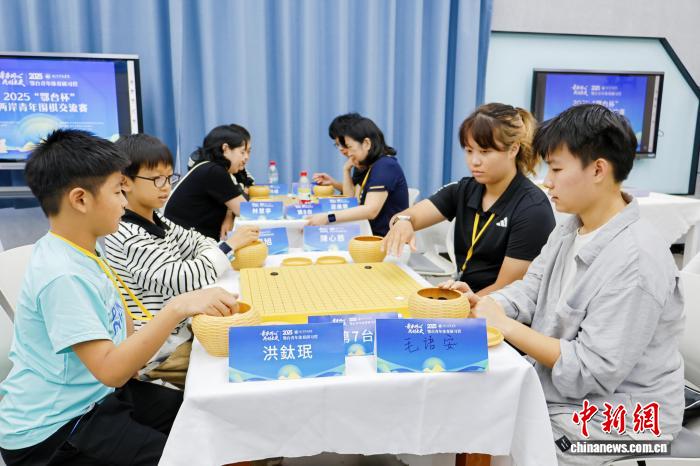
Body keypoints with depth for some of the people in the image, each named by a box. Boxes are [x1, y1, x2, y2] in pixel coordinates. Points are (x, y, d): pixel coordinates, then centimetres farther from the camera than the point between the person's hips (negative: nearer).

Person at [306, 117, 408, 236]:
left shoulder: (385, 166, -14)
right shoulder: (371, 167, 15)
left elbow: (371, 211, -24)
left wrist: (328, 218, -27)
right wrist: (347, 170, 11)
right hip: (376, 234, 9)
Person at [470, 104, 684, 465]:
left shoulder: (635, 262, -26)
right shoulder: (570, 230, 2)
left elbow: (591, 371, -26)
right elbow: (526, 294, 4)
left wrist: (506, 327, -22)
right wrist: (475, 303, -14)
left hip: (613, 421, -7)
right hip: (554, 394, 8)